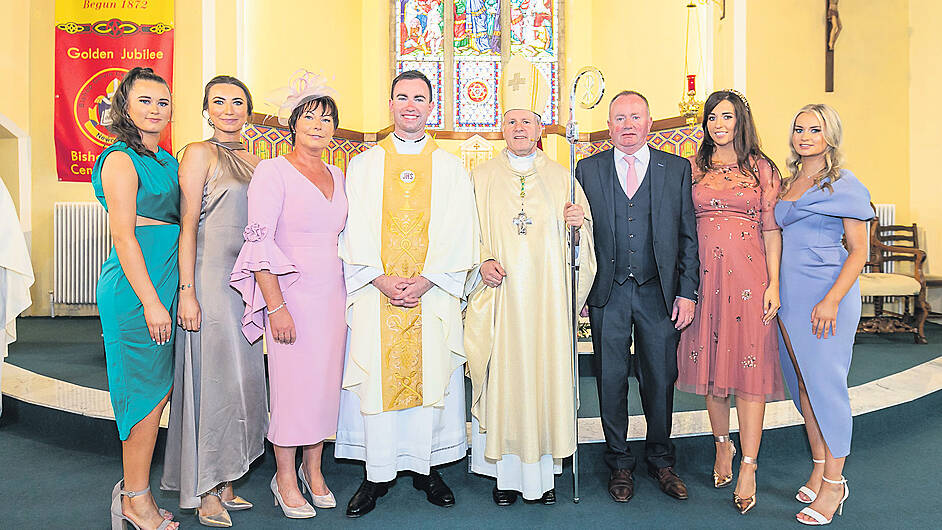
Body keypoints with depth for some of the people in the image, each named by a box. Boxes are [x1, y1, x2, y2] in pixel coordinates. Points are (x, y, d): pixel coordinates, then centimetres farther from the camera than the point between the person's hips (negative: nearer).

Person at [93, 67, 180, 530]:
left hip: (165, 281, 8)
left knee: (160, 387, 11)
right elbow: (124, 236, -14)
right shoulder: (121, 159, -7)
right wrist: (150, 300, -18)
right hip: (135, 284, -8)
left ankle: (133, 488, 26)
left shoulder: (166, 160, 18)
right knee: (146, 389, -1)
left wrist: (177, 293, 13)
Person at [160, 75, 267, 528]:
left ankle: (224, 482, 22)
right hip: (210, 279, -7)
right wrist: (187, 292, -16)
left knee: (244, 378, 9)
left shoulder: (253, 161, 16)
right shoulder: (199, 154, -3)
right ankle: (205, 492, 13)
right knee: (214, 377, -2)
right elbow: (188, 226, -10)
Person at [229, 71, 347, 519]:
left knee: (326, 382, 10)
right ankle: (286, 479, 20)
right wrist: (275, 305, -16)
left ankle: (313, 470, 28)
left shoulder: (336, 175, 13)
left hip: (333, 293, 6)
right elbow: (259, 241, -11)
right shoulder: (272, 171, -5)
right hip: (292, 293, -6)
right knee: (292, 383, 0)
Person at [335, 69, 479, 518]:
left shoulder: (450, 167, 10)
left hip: (434, 293, 0)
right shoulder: (363, 165, 11)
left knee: (431, 376, 3)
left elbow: (459, 232, 2)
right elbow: (354, 230, 4)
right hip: (375, 292, 0)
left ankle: (426, 467, 18)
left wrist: (427, 280, -11)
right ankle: (377, 474, 14)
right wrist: (380, 279, -10)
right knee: (374, 377, 1)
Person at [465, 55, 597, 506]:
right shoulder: (482, 177, 8)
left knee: (546, 374, 3)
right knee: (502, 379, 0)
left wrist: (578, 224, -10)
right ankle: (506, 471, 14)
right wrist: (483, 261, -12)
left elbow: (580, 238, 12)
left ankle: (543, 471, 17)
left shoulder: (560, 177, 10)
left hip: (547, 297, 1)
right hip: (500, 295, -1)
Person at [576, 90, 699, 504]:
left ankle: (660, 459, 30)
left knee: (660, 379, 9)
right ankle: (619, 463, 25)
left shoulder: (677, 168, 5)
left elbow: (689, 235, 4)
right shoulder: (588, 169, 6)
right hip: (608, 294, 0)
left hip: (659, 293, 0)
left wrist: (687, 292, -2)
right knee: (611, 379, 7)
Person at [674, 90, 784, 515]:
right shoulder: (692, 168, 9)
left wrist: (774, 283, -6)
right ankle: (722, 445, 28)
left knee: (748, 366, -2)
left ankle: (748, 467, 5)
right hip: (704, 276, 2)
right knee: (712, 364, 9)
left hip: (748, 274, -2)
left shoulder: (761, 168, 6)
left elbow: (771, 229, 2)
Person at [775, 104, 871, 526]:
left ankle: (833, 484, 10)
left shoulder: (844, 185, -4)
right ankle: (819, 468, 25)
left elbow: (859, 251, -7)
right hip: (789, 295, 6)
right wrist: (773, 291, 10)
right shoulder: (788, 183, 14)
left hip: (826, 293, -6)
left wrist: (832, 299, -18)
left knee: (825, 384, -3)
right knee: (802, 384, 11)